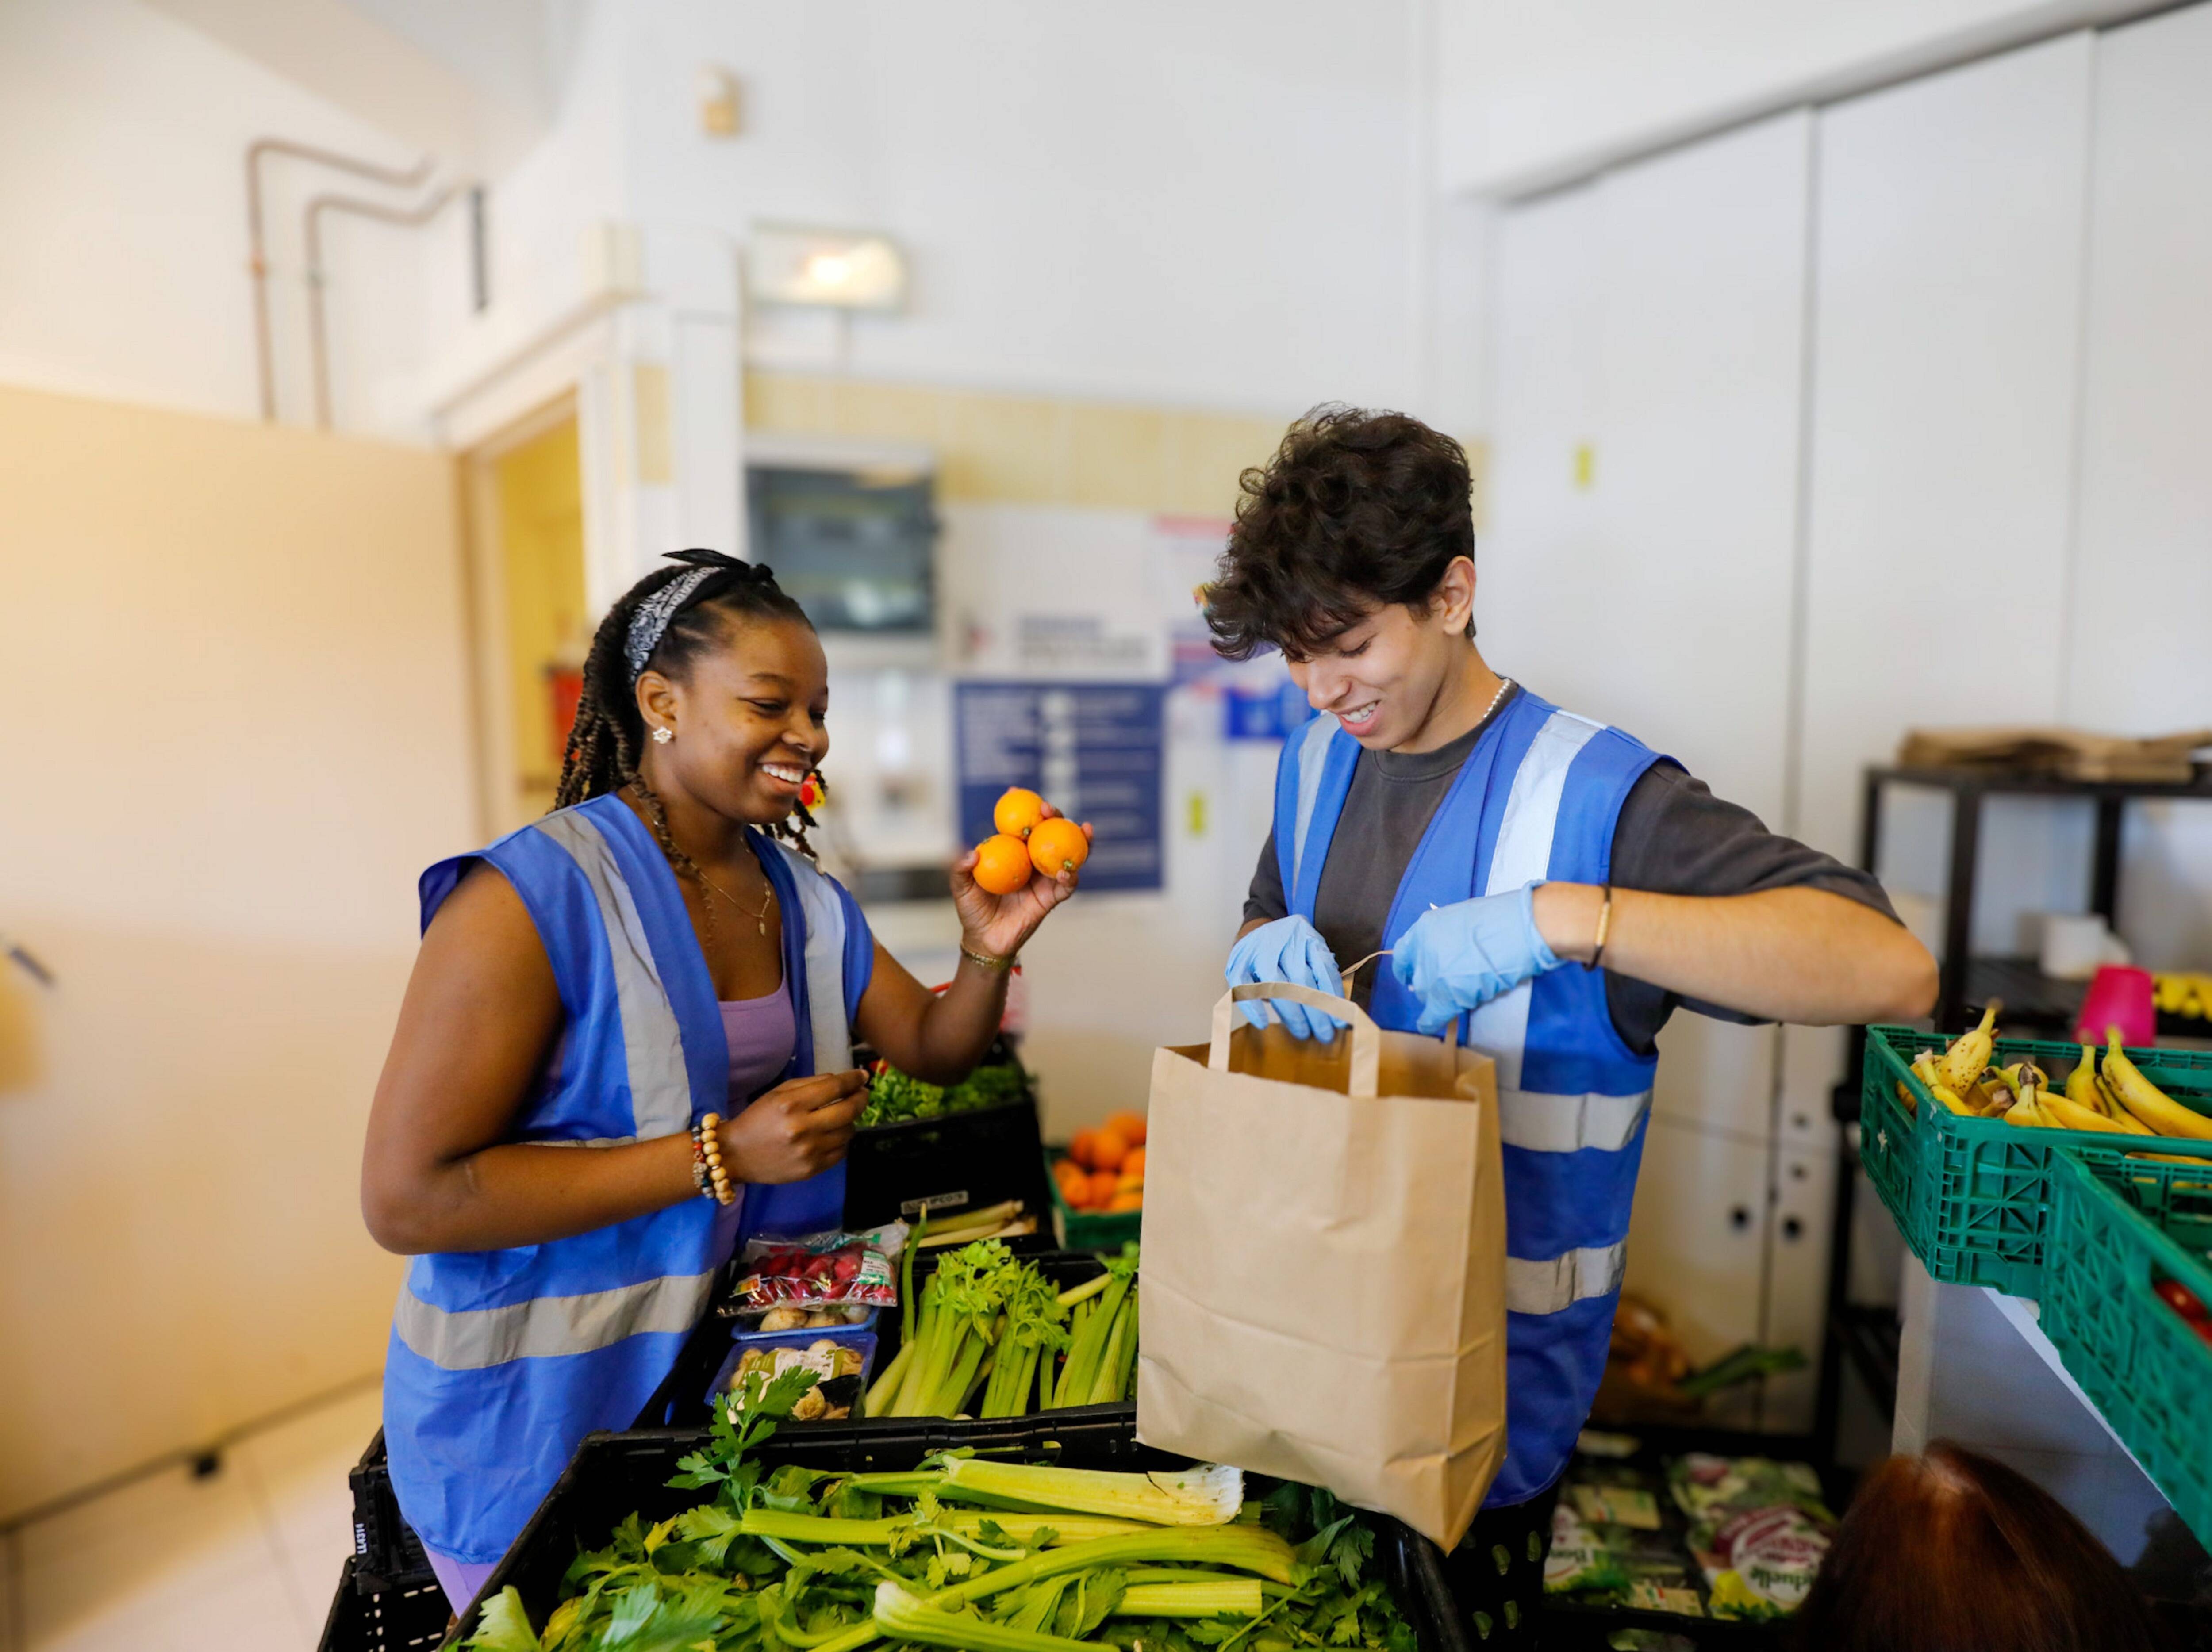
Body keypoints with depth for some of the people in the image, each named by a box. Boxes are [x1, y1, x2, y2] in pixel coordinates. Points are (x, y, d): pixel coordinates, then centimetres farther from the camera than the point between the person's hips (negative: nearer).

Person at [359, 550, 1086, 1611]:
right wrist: (723, 1155, -27)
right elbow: (406, 1198, -24)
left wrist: (988, 953, -15)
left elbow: (933, 1051, 7)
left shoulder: (803, 896, 2)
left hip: (734, 1374, 6)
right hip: (539, 1420, -6)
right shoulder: (535, 897, -21)